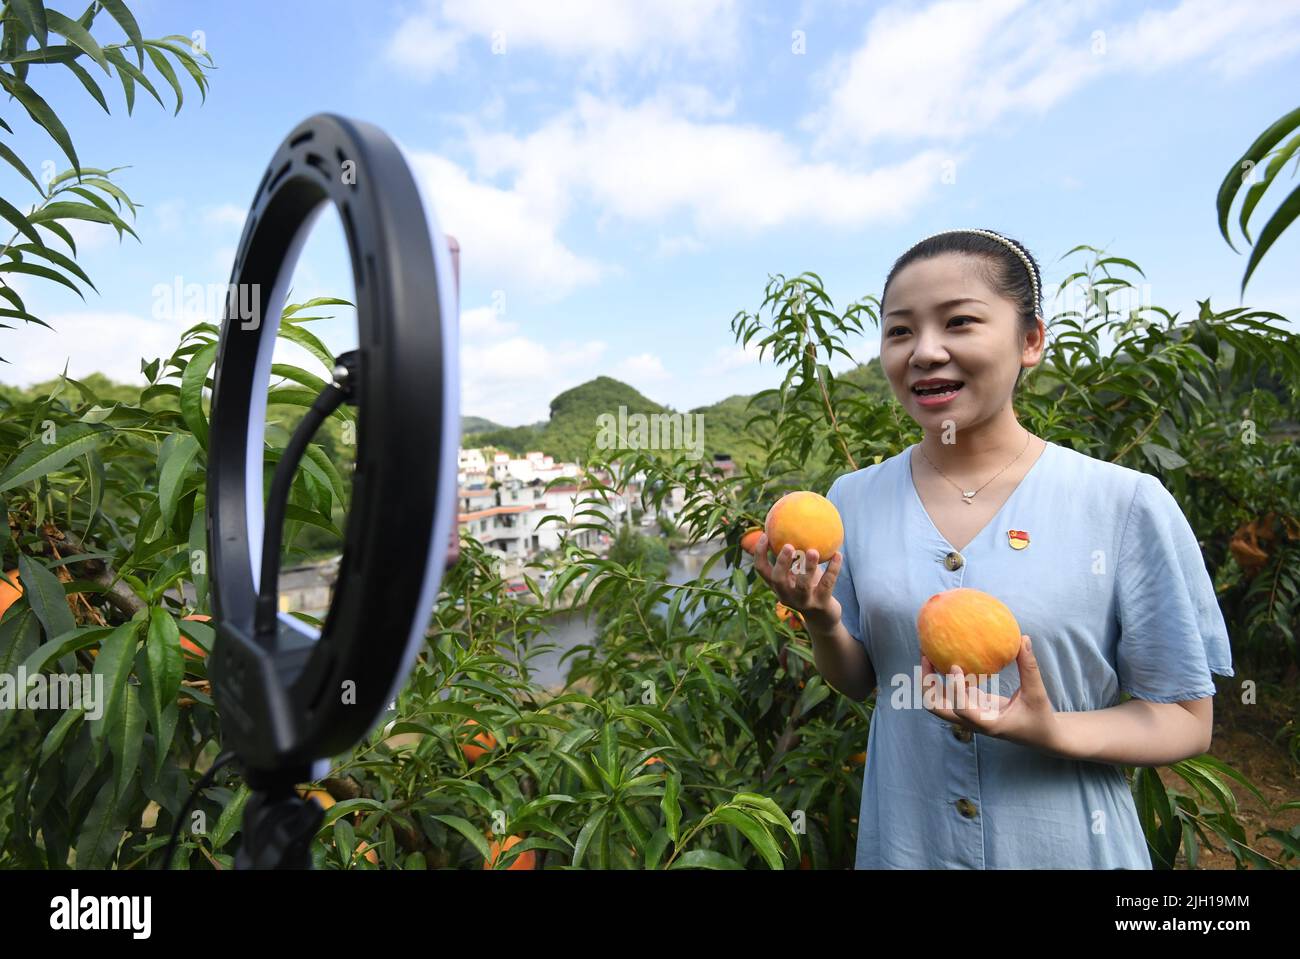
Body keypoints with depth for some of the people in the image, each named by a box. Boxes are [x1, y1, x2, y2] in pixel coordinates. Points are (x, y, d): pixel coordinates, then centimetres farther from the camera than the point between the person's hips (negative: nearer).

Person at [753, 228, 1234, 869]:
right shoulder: (852, 499, -8)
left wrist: (1051, 732, -23)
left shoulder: (1126, 504, -15)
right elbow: (858, 681, 2)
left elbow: (1186, 718, -6)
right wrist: (821, 621, -18)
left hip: (1069, 846, -2)